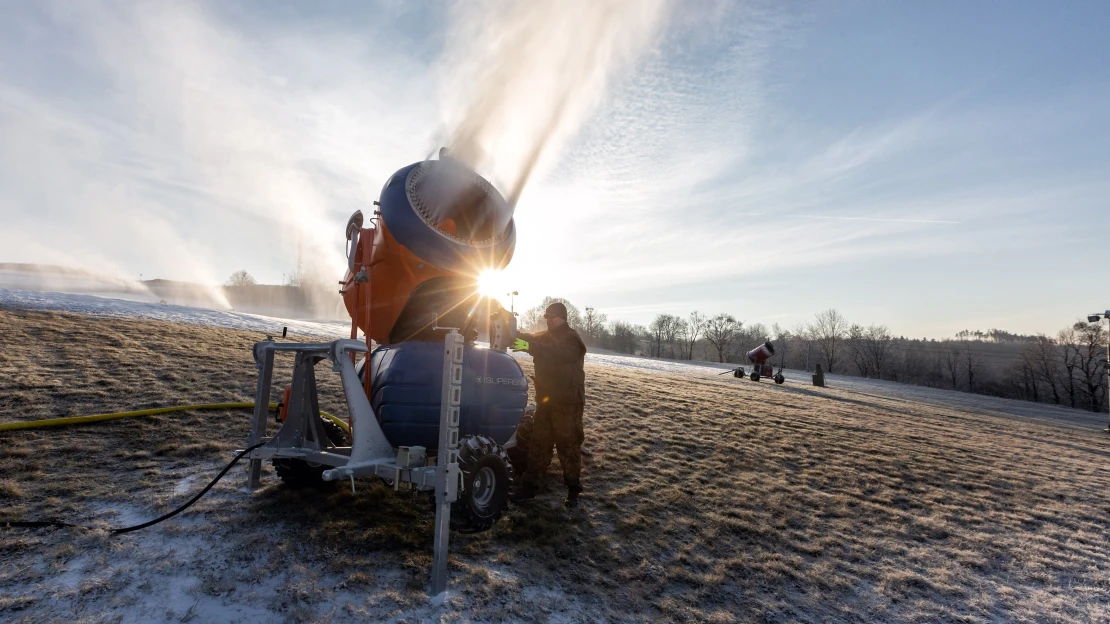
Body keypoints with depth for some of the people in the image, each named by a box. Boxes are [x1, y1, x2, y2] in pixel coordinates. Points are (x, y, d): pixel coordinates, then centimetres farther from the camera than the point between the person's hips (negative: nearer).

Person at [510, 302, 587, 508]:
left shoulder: (572, 339, -13)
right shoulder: (546, 336, 14)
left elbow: (557, 353, -31)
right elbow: (531, 339, 1)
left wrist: (530, 347, -43)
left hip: (568, 402, -7)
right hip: (545, 400, 7)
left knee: (568, 445, 1)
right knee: (538, 443, 10)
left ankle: (573, 489, 13)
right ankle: (530, 485, 19)